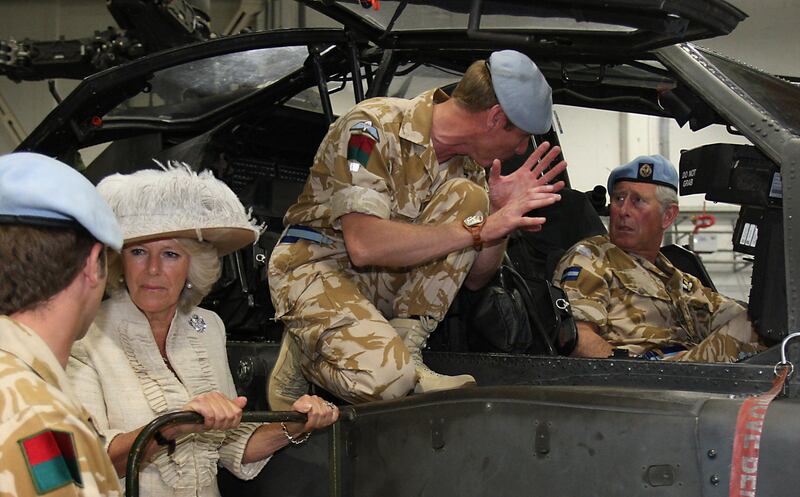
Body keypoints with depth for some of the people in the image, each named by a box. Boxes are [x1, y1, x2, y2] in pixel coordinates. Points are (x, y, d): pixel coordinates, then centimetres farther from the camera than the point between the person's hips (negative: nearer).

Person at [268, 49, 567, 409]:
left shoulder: (469, 162, 3)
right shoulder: (373, 127, -19)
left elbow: (474, 278, 6)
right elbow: (364, 245, -32)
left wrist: (501, 214, -13)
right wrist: (480, 228, -29)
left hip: (387, 278, 7)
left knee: (466, 197, -17)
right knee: (385, 377, -34)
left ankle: (404, 348, -15)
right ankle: (304, 352, -2)